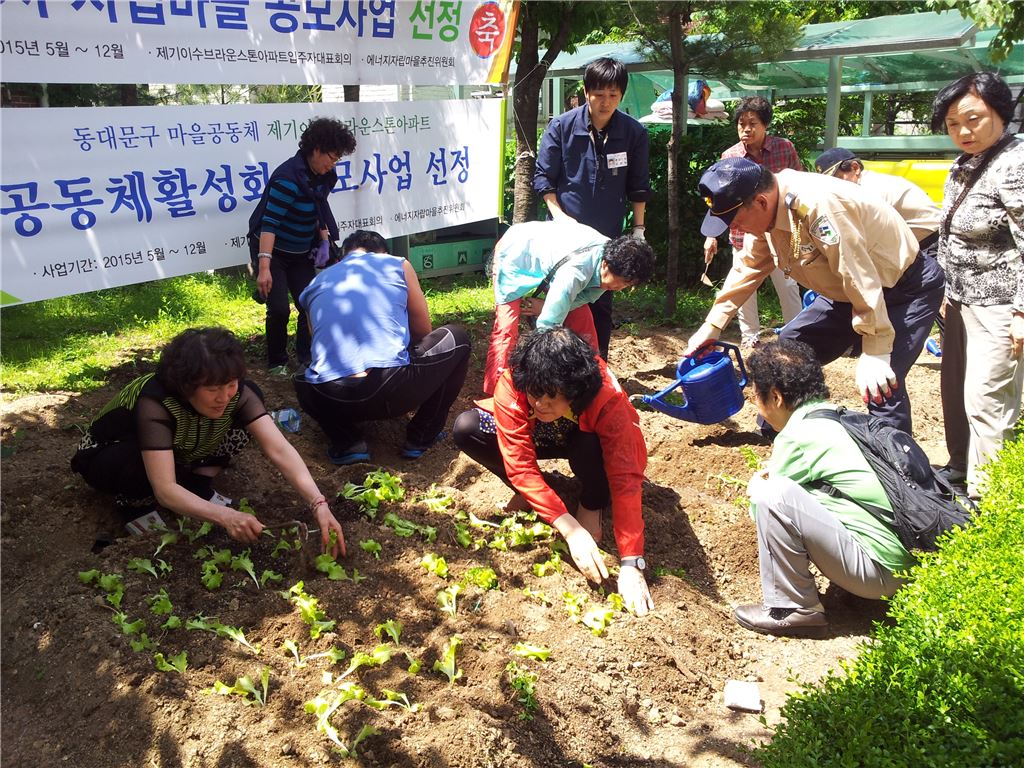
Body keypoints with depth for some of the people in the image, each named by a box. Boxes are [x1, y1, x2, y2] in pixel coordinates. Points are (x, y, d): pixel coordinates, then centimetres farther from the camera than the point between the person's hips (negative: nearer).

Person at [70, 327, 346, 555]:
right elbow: (165, 489, -43)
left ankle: (199, 486, -5)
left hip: (182, 453, 5)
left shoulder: (236, 393, -26)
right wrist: (226, 517, -57)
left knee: (251, 397, -14)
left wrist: (319, 504, -46)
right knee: (138, 464, -42)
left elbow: (279, 449, -34)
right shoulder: (155, 403, -39)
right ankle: (133, 504, -7)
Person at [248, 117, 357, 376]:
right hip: (272, 251, -7)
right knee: (279, 309, -11)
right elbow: (269, 222, -33)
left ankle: (306, 359, 18)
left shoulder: (324, 175, -3)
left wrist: (324, 237, 1)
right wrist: (264, 267, -40)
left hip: (301, 253, 7)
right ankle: (277, 363, 9)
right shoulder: (289, 177, -27)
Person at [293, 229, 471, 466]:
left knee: (305, 383, 41)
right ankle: (422, 437, 21)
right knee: (457, 338, 24)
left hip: (330, 400, 3)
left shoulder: (315, 284, 24)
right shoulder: (398, 264, 16)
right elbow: (423, 331, 26)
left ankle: (345, 443, 14)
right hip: (392, 391, -3)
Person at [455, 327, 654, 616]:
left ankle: (592, 506, -4)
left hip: (583, 437, -1)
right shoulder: (511, 386, -35)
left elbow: (625, 481, -39)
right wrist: (572, 530, -43)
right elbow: (520, 464, -35)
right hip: (535, 437, 2)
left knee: (592, 447, -39)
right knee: (466, 428, -25)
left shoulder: (607, 399, -38)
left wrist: (631, 565, -44)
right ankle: (528, 492, 0)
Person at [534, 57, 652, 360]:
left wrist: (638, 229, 5)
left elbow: (638, 186, 5)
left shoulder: (634, 133, -5)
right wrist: (558, 215, -11)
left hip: (608, 235, 1)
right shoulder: (561, 126, -8)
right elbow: (543, 177, -2)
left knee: (601, 305, 7)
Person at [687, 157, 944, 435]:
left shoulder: (817, 205, -34)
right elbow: (749, 267, 8)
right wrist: (712, 325, 7)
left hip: (906, 287, -9)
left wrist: (874, 354, -30)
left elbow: (862, 279, -33)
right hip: (846, 292, 9)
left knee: (882, 388, -24)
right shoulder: (766, 211, -6)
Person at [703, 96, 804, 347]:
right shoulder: (729, 156, -5)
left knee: (787, 284, 6)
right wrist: (712, 235, -5)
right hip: (743, 233, 1)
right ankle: (749, 335, 25)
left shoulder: (785, 148, -5)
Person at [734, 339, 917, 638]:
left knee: (773, 495, -20)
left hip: (879, 570, -9)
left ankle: (793, 609, -6)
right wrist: (775, 473, 15)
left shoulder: (799, 435, -14)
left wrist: (757, 486, 16)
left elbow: (759, 508, -4)